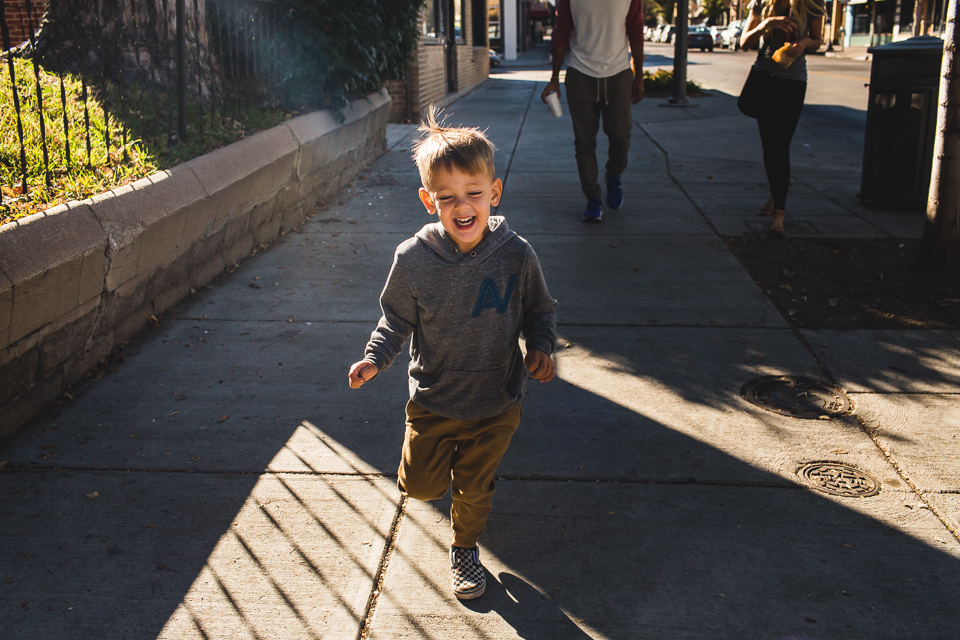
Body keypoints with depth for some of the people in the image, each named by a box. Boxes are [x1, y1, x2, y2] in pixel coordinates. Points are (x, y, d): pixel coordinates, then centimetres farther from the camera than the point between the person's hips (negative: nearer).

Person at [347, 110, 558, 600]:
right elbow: (396, 319, -1)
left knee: (474, 489, 16)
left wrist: (541, 348, -17)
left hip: (497, 403, 0)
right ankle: (443, 462, 46)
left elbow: (539, 311, 1)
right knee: (420, 486, 11)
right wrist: (374, 358, -16)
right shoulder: (413, 260, -17)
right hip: (433, 402, 0)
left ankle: (465, 547, 47)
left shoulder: (515, 255, -17)